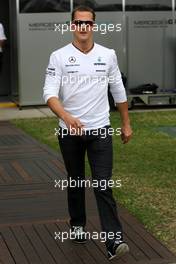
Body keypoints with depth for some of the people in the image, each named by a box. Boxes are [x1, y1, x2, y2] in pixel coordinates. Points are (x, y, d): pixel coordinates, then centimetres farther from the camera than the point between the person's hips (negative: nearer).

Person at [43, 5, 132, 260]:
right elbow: (50, 93, -15)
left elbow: (118, 91, 11)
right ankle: (78, 224, 37)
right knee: (75, 182, 16)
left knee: (103, 185, -8)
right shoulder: (59, 56, -6)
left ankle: (114, 241, -11)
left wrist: (126, 123, 14)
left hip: (100, 130, 0)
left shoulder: (108, 55, 1)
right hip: (69, 131, 0)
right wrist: (67, 117, -32)